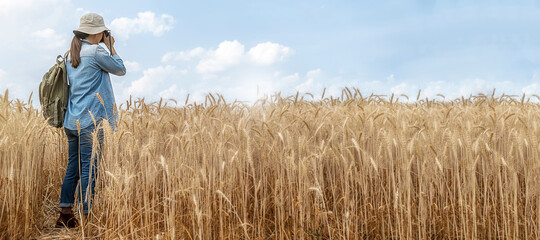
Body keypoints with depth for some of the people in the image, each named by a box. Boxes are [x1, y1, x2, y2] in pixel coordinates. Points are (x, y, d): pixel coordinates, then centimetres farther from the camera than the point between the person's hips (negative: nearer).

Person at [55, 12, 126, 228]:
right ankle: (84, 218, 1)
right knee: (89, 170, -4)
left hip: (72, 121, 8)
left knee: (72, 168, 13)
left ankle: (64, 215, 18)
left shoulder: (70, 56, 15)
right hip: (91, 121, -8)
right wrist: (111, 47, 10)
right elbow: (120, 69, 2)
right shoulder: (95, 51, -9)